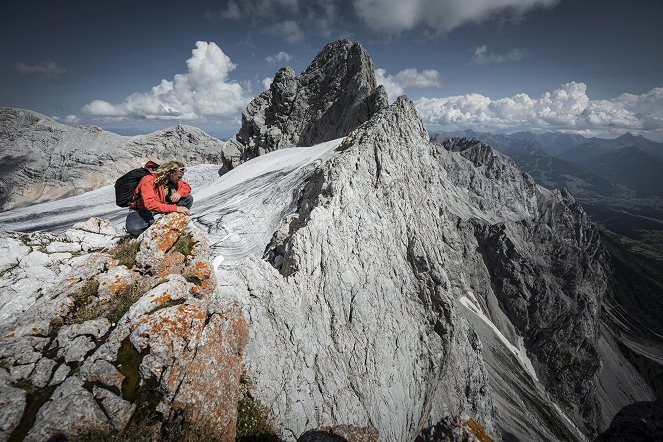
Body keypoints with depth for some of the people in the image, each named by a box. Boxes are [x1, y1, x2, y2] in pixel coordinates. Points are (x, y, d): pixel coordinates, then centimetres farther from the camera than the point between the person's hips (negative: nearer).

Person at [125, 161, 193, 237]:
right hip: (142, 209, -5)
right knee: (134, 229, -40)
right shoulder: (149, 180, -29)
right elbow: (150, 204, -40)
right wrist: (175, 208, -46)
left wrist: (179, 193, -24)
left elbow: (187, 187, 2)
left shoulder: (173, 178, -9)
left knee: (188, 199, -12)